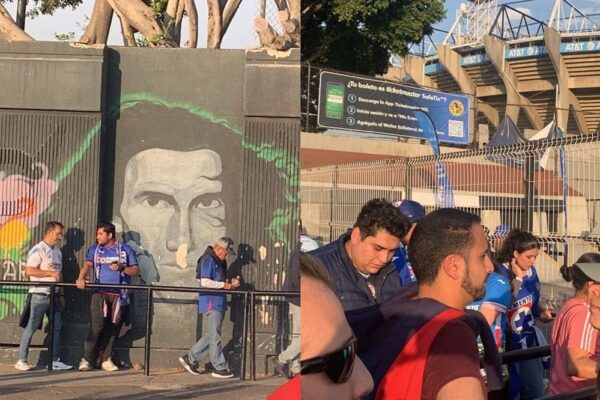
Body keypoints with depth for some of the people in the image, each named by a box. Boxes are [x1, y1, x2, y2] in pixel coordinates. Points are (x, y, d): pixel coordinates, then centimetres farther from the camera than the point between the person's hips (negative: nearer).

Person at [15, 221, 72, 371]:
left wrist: (61, 294, 15)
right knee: (31, 327, -3)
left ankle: (55, 361, 9)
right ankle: (22, 360, 4)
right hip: (39, 295, -8)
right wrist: (51, 273, -19)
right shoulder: (38, 250, -10)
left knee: (57, 327, 5)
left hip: (54, 295, 8)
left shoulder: (57, 251, 15)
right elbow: (29, 271, -20)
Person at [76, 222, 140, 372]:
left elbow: (136, 270, 7)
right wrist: (81, 278, -24)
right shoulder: (94, 249, 11)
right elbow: (87, 265, -5)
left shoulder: (125, 249, 9)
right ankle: (86, 359, -9)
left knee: (113, 328, 3)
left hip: (119, 295, 1)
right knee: (96, 326, -12)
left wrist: (122, 268, -12)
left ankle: (107, 359, 12)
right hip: (100, 293, -1)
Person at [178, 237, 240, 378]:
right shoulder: (208, 260, -12)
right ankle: (219, 367, 1)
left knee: (211, 335, 12)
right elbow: (205, 282, -20)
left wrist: (230, 284, 5)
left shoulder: (220, 262, 17)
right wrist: (224, 285, -14)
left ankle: (190, 358, 20)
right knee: (214, 336, -3)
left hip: (219, 303, 10)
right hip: (211, 303, -10)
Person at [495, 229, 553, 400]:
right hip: (507, 341, -7)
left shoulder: (531, 272, 4)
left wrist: (541, 313, -3)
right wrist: (518, 279, -24)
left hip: (528, 338, 7)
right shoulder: (500, 274, -17)